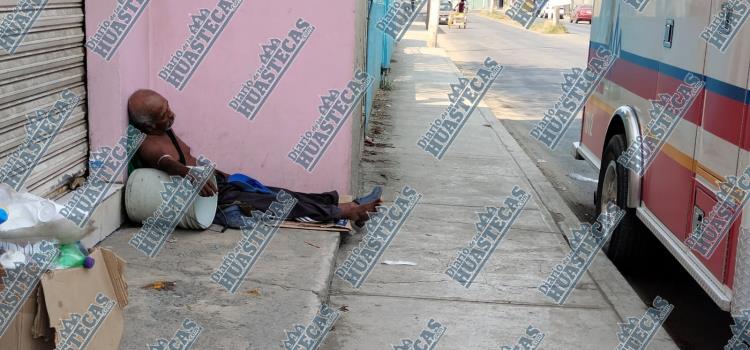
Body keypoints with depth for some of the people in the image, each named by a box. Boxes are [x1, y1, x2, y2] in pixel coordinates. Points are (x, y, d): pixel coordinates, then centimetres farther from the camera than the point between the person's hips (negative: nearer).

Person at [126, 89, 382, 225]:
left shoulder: (165, 132, 10)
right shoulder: (149, 147, -21)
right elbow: (168, 164, -44)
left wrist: (222, 175, 26)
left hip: (219, 183, 9)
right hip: (213, 198, -9)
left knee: (279, 194, 2)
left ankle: (346, 205, 1)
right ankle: (346, 212, -10)